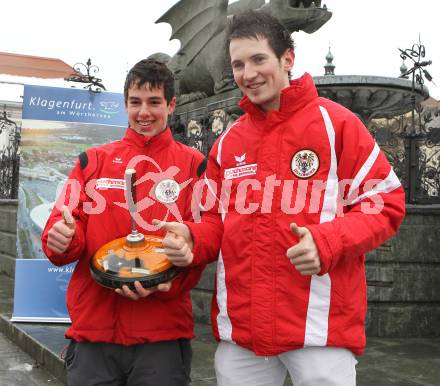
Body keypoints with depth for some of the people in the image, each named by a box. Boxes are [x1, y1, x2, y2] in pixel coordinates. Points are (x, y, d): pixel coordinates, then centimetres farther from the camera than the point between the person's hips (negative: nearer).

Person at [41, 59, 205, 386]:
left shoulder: (193, 164, 4)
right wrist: (62, 238, -16)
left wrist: (167, 282, -19)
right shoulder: (93, 161, 11)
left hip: (163, 334, -2)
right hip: (92, 330, 2)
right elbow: (66, 221, 8)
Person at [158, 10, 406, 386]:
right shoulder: (227, 143, 13)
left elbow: (385, 202, -4)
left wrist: (328, 242, -21)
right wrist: (192, 240, -5)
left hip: (321, 325, -4)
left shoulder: (335, 122, -2)